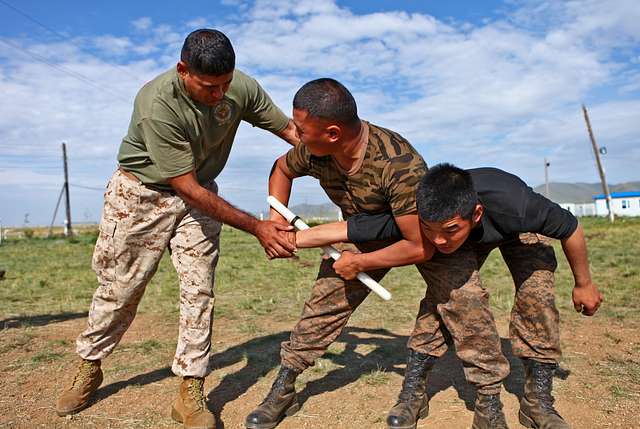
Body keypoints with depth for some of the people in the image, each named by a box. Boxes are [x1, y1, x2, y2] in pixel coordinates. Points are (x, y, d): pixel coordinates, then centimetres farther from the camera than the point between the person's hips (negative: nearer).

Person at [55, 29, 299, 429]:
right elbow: (188, 189, -29)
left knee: (199, 290, -4)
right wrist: (256, 227, -28)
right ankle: (89, 369, 32)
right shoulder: (157, 105, -32)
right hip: (141, 192, -3)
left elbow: (290, 129, -8)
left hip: (199, 193, 4)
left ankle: (191, 391, 8)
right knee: (120, 288, 7)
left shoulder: (242, 88, -18)